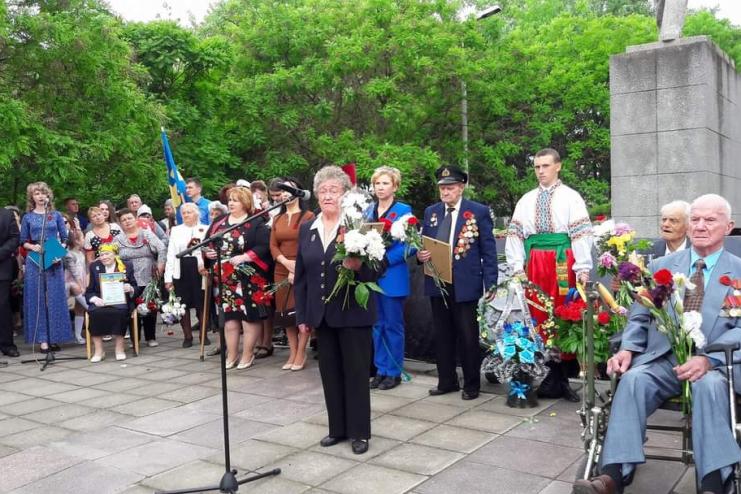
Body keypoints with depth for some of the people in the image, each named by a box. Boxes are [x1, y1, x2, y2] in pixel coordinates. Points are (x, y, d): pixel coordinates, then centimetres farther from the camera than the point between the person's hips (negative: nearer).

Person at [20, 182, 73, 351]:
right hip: (35, 261, -1)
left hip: (54, 261, 1)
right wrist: (32, 247, -14)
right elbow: (23, 242, 6)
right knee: (38, 299, -1)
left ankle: (54, 337, 8)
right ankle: (42, 339, 1)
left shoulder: (56, 215, 7)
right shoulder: (27, 217, 5)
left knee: (55, 299, 2)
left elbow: (64, 238, 7)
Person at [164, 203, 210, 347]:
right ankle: (187, 336, 15)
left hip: (200, 270, -2)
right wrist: (168, 277, 2)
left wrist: (206, 266, -21)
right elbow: (170, 254, 8)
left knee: (202, 303, 2)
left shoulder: (205, 229, 5)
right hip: (181, 271, 2)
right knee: (183, 304, 4)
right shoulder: (176, 230, 13)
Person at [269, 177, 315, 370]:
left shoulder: (308, 216, -3)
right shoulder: (277, 219, 15)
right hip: (282, 270, 6)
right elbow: (273, 246, 8)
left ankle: (301, 354, 3)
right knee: (286, 312, 6)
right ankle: (292, 353, 14)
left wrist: (298, 269, -15)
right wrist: (287, 262, -11)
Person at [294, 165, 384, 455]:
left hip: (353, 312, -4)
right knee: (330, 373, 12)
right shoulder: (306, 229, 8)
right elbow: (300, 276, 10)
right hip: (322, 314, 5)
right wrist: (302, 315, 7)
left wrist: (358, 266, -30)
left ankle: (360, 432, 17)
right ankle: (338, 428, 26)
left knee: (356, 372, 5)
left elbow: (376, 269, -9)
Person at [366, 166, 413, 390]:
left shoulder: (404, 210, -5)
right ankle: (381, 369, 21)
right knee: (377, 325, 11)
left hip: (392, 276, -5)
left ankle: (394, 372, 13)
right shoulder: (369, 210, 11)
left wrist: (385, 260, -19)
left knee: (393, 325, 3)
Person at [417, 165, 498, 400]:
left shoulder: (479, 211, -2)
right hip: (437, 283, 4)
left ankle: (471, 385, 19)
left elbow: (488, 251, -3)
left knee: (468, 336, 5)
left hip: (465, 284, -4)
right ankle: (446, 381, 25)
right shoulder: (430, 212, 9)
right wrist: (420, 254, -9)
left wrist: (490, 284, -9)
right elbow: (424, 244, 15)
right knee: (442, 335, 12)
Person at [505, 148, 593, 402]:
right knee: (539, 318, 5)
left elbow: (581, 233, -4)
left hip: (562, 262, -3)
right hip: (534, 264, 3)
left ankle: (562, 377, 9)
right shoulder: (526, 200, 13)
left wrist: (583, 268, -13)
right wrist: (518, 267, 0)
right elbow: (515, 235, 9)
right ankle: (551, 375, 14)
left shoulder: (571, 197, 4)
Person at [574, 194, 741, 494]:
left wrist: (707, 359, -20)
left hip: (715, 364, -1)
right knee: (632, 380, -30)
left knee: (710, 386, -36)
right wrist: (627, 348, -8)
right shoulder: (660, 266, 17)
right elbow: (639, 317, 14)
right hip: (661, 359, 2)